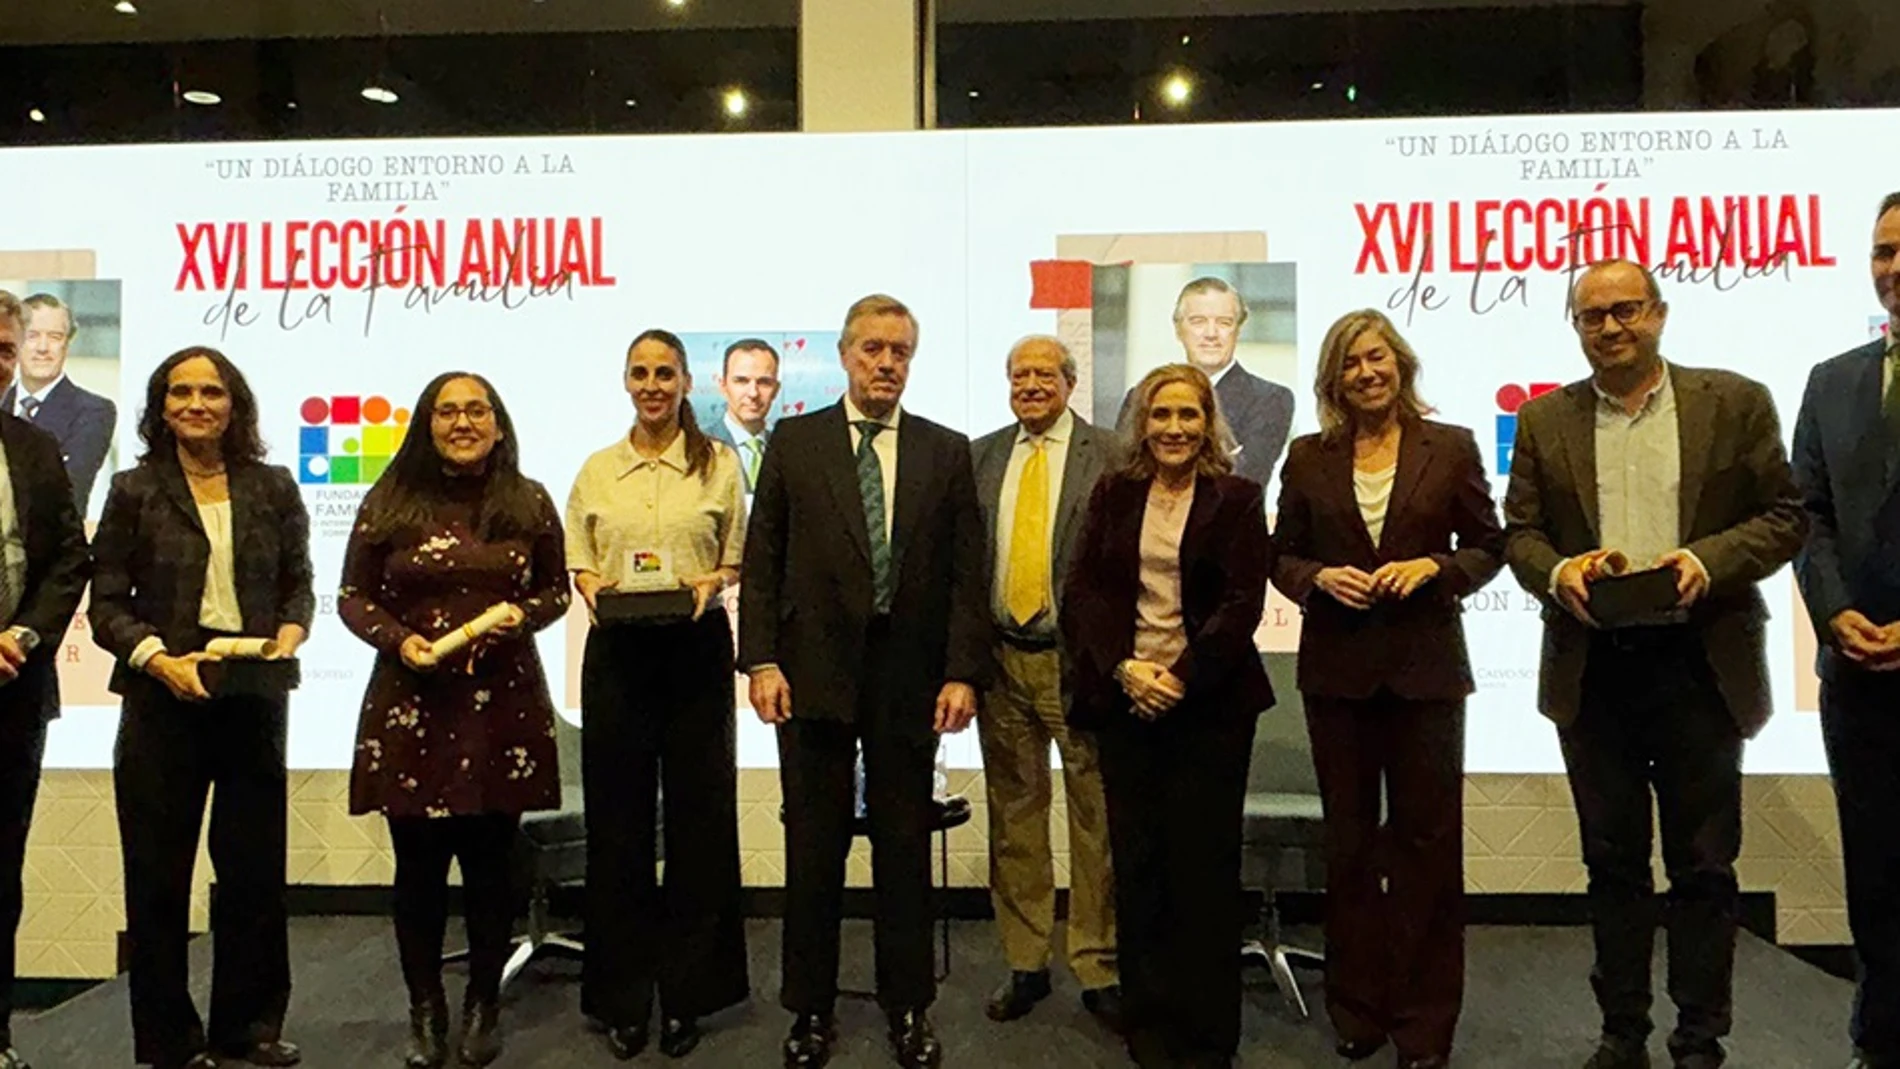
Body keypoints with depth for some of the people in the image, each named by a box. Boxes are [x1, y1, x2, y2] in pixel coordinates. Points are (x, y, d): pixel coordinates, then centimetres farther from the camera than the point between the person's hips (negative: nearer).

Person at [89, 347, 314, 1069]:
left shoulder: (272, 488, 7)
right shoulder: (135, 491, 2)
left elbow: (299, 583, 11)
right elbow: (107, 606, 0)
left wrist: (291, 633, -9)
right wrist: (159, 658, -15)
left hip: (255, 697, 1)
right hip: (163, 697, -1)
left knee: (255, 862, 7)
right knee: (159, 869, 6)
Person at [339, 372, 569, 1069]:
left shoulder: (529, 503, 4)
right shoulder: (390, 502, 3)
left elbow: (556, 591, 11)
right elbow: (353, 597, 6)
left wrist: (523, 614, -9)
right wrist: (400, 640, -11)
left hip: (503, 699, 0)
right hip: (411, 703, 0)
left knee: (489, 860, 8)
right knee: (419, 862, 7)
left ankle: (483, 1006, 24)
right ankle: (425, 1011, 24)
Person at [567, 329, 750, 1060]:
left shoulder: (719, 464, 3)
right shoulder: (596, 470, 9)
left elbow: (738, 561, 5)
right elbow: (578, 561, 11)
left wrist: (711, 582, -15)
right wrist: (591, 586, -11)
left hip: (696, 649, -1)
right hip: (617, 650, 2)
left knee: (697, 815, 4)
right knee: (618, 819, 6)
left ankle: (686, 995, 19)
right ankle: (622, 998, 21)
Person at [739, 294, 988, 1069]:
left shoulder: (947, 451, 5)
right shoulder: (794, 441, 4)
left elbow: (967, 572, 2)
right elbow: (762, 561, 2)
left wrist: (963, 672, -5)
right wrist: (760, 661, -6)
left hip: (909, 676, 1)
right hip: (814, 670, 0)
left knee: (906, 845, 10)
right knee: (813, 846, 9)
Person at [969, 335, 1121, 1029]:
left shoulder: (1109, 456, -3)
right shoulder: (981, 456, 10)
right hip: (1002, 657, 4)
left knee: (1095, 816, 4)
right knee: (1014, 814, 12)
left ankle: (1097, 968, 18)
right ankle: (1026, 963, 26)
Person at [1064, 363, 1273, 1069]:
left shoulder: (1237, 499, 2)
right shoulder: (1113, 494, 10)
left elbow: (1243, 603, -5)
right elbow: (1083, 591, 3)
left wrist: (1181, 678, -13)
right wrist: (1124, 669, -10)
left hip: (1210, 700, -2)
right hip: (1125, 699, 2)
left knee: (1203, 864, 1)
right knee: (1136, 861, 4)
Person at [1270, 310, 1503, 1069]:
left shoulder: (1451, 448, 1)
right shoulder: (1308, 457, 4)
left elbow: (1488, 547, 4)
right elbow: (1281, 556, 7)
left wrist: (1433, 567, -14)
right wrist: (1321, 576, -13)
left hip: (1426, 667, -1)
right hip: (1337, 669, 2)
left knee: (1427, 839, 4)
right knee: (1348, 839, 11)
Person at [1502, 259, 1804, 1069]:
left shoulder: (1735, 404, 2)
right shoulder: (1544, 421, 7)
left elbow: (1783, 516, 0)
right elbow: (1520, 532, 7)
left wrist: (1708, 560, -17)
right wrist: (1557, 572, -14)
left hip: (1700, 667, -2)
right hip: (1591, 671, 2)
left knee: (1703, 865, 7)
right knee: (1612, 862, 12)